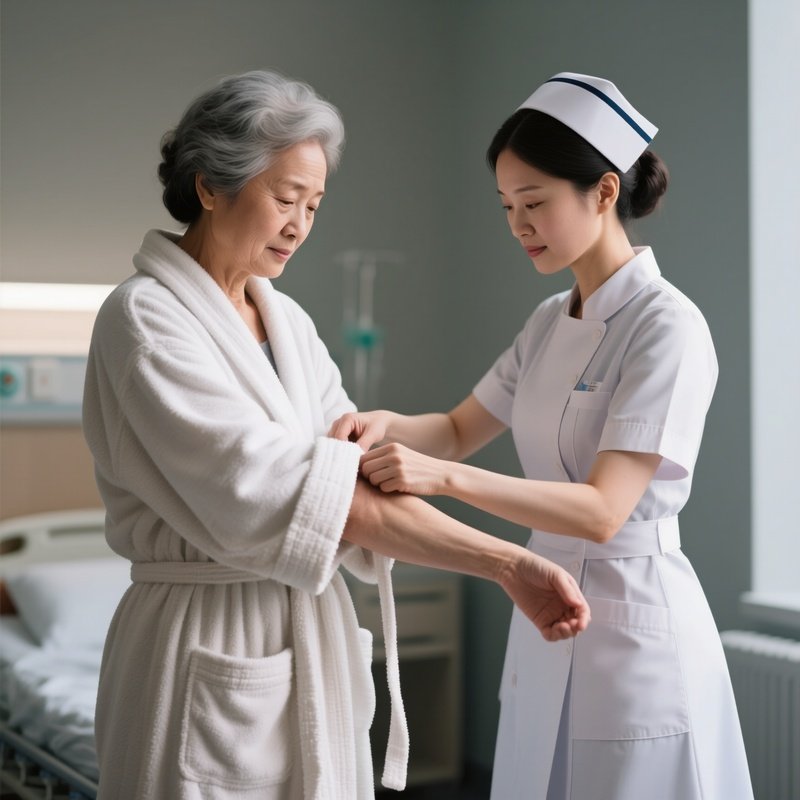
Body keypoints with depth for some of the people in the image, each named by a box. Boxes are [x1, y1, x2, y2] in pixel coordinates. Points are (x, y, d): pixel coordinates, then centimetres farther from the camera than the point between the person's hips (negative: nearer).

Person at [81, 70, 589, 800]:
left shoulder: (287, 321, 10)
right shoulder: (145, 317, -13)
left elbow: (360, 487, 3)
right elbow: (263, 484, -21)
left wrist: (507, 565, -9)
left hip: (310, 642, 7)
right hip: (215, 655, -7)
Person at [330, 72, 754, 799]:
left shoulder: (667, 326, -17)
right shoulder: (552, 322, 8)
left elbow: (603, 511, -23)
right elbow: (459, 430, 14)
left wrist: (444, 478, -33)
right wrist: (387, 424, -7)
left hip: (634, 625, -7)